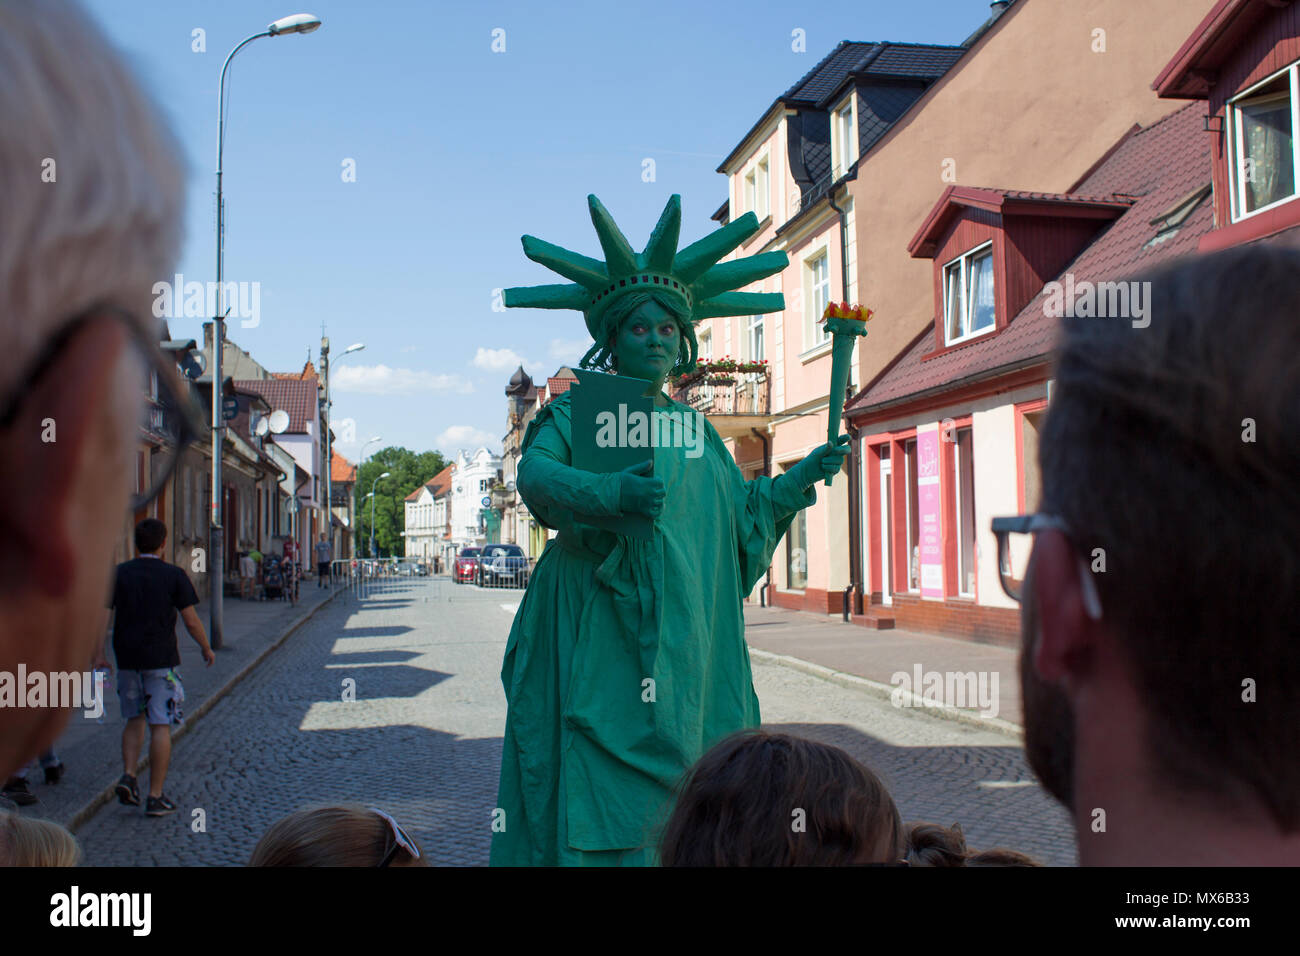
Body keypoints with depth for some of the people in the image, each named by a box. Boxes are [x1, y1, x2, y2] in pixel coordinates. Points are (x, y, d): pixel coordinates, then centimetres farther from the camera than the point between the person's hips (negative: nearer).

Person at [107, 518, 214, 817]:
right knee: (160, 725, 1)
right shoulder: (174, 575, -6)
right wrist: (206, 649, 10)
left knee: (134, 719, 20)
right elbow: (191, 621, -5)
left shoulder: (118, 574, 2)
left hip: (126, 658, 3)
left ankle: (128, 776, 3)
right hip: (161, 659, -3)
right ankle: (155, 796, 2)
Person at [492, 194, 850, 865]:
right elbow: (536, 474, -17)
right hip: (601, 634, -4)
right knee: (602, 776, -8)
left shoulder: (696, 430, 17)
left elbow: (742, 515, 22)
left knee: (680, 775, 5)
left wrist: (800, 479, 11)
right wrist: (613, 492, -34)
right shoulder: (577, 412, 3)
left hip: (685, 640, 4)